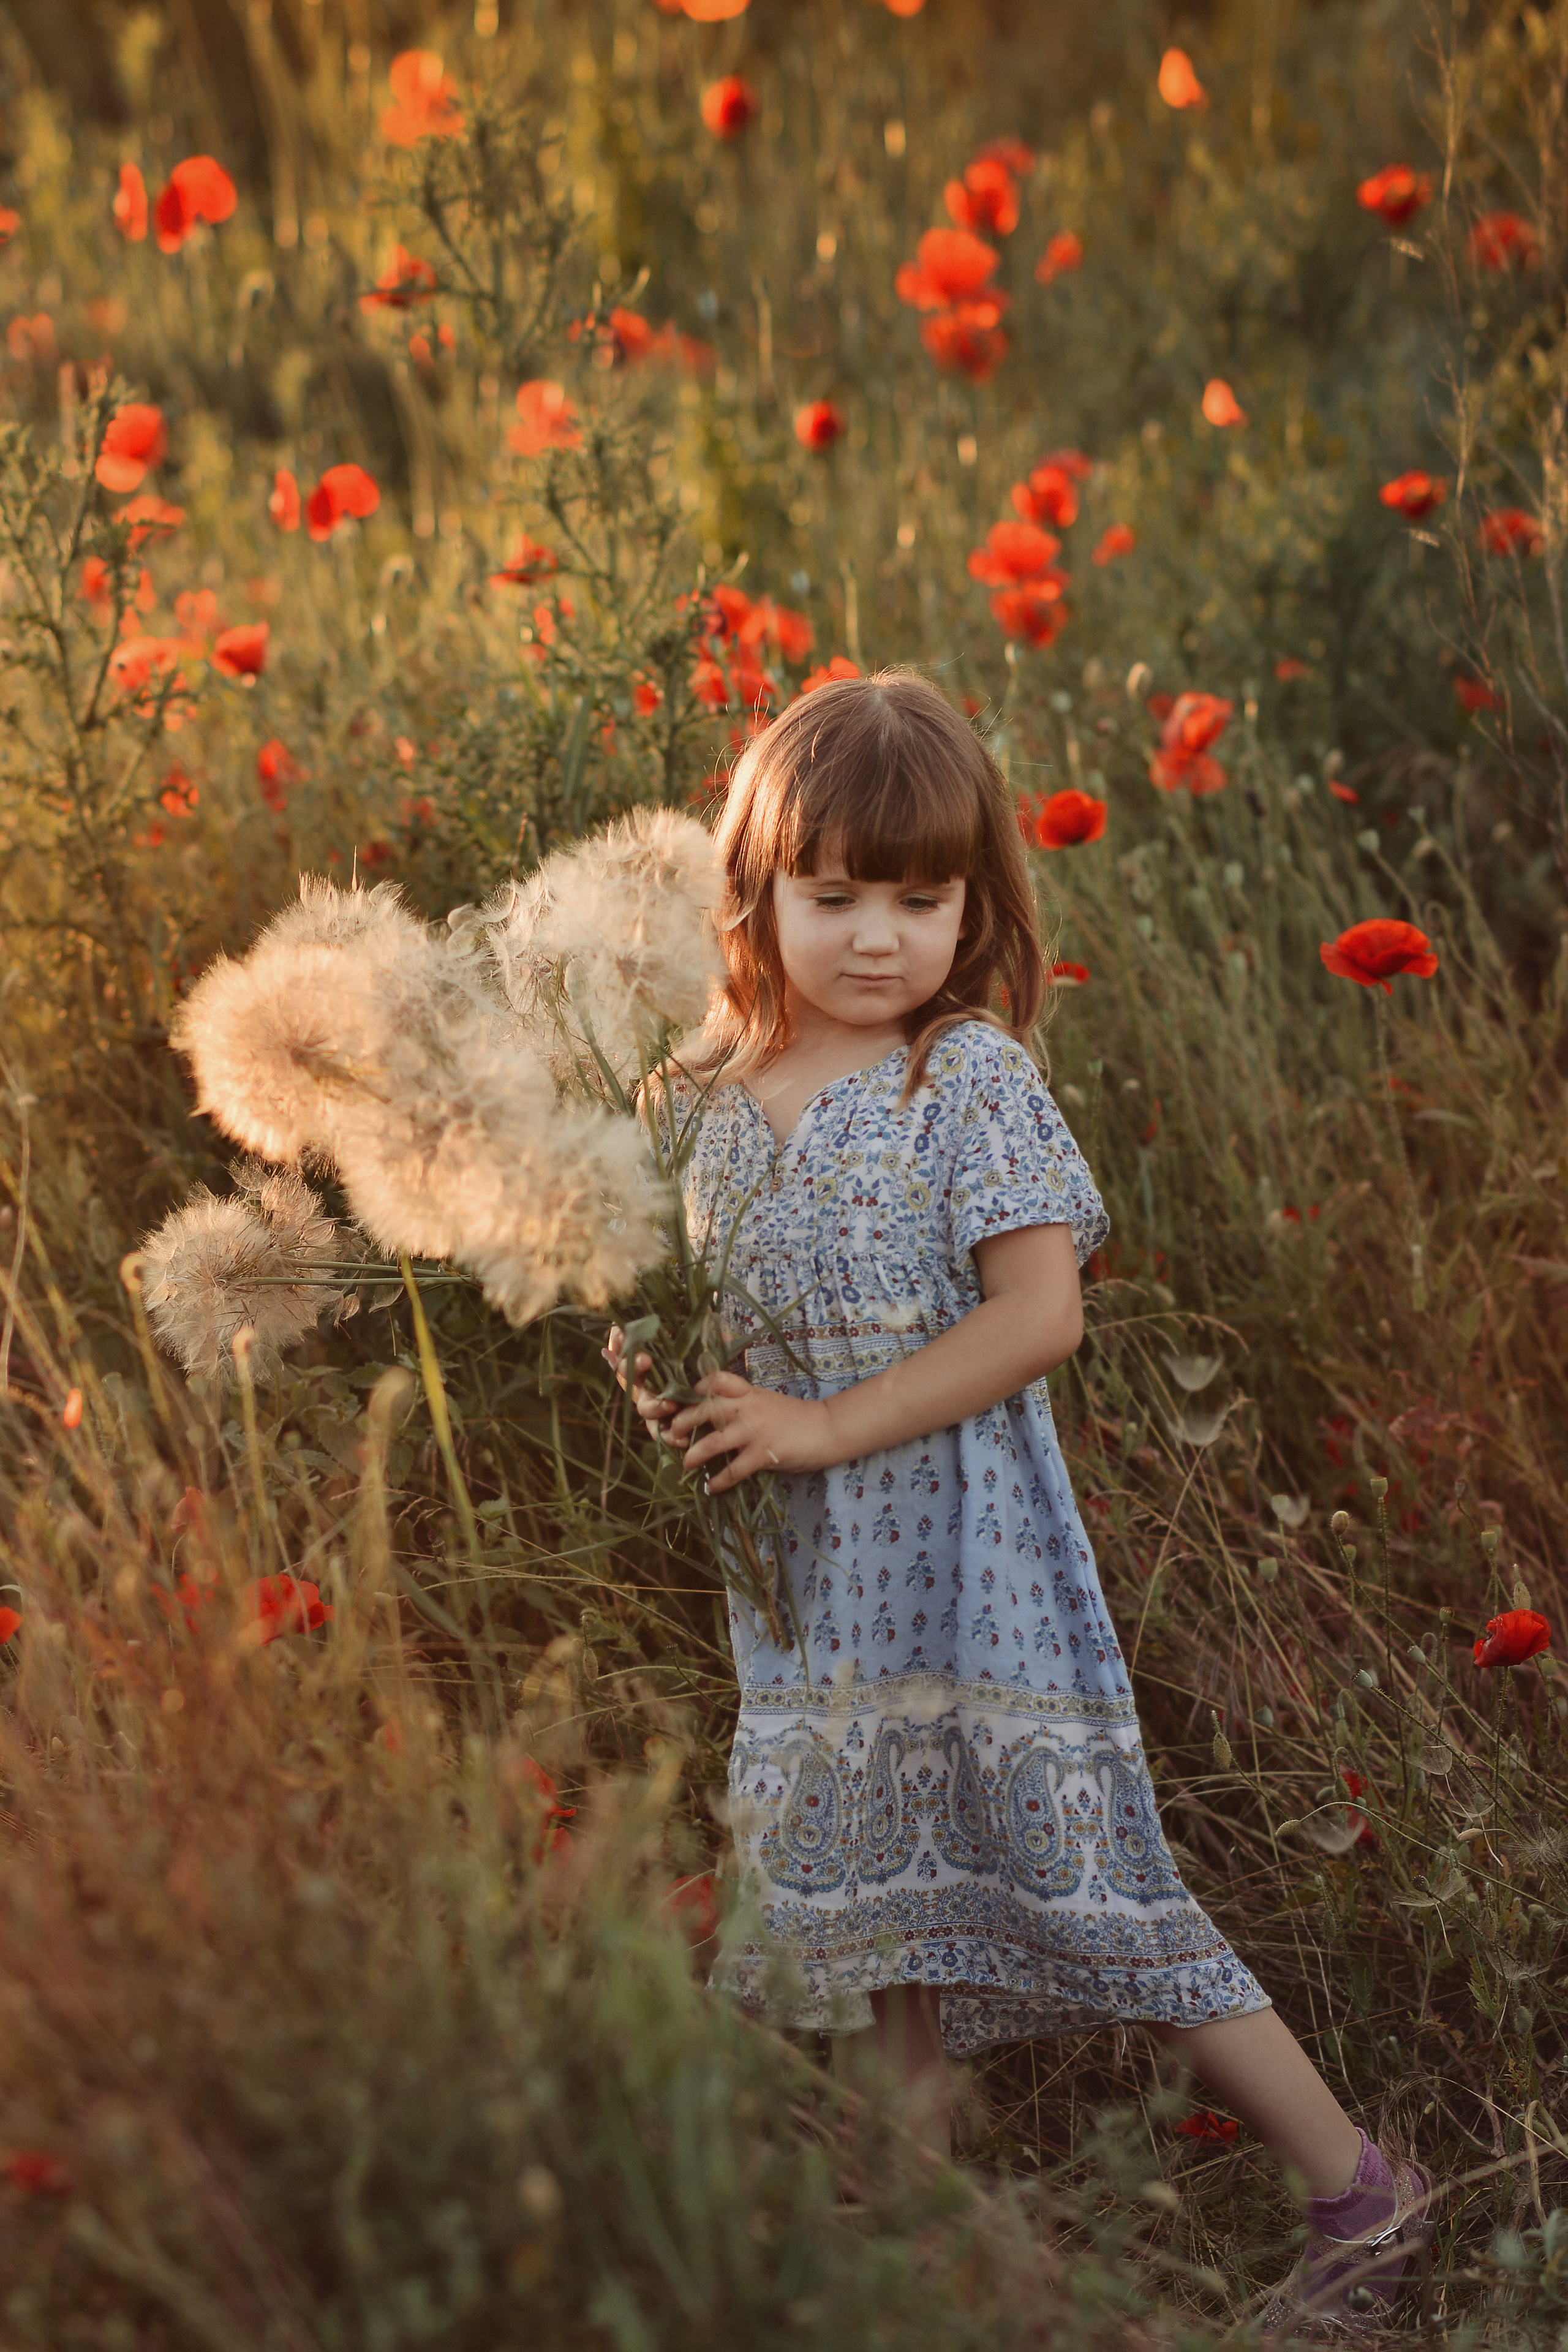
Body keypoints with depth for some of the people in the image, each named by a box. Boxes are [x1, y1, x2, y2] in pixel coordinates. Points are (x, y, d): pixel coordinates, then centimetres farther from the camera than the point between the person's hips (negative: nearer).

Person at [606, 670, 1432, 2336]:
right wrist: (672, 1382, -3)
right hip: (815, 1579, 6)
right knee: (882, 1907, 13)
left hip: (965, 1556, -6)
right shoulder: (727, 1098, 7)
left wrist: (831, 1423, -19)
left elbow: (1039, 1315, -17)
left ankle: (1359, 2194, 11)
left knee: (1080, 1892, -3)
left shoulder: (973, 1081, -11)